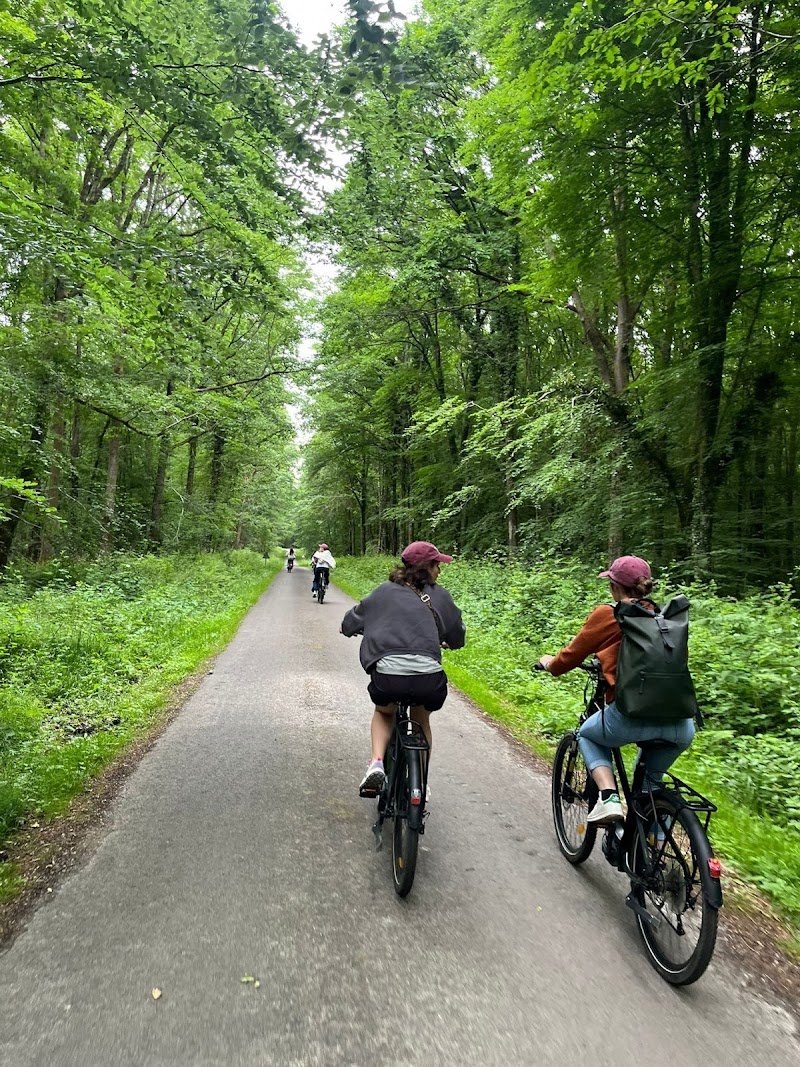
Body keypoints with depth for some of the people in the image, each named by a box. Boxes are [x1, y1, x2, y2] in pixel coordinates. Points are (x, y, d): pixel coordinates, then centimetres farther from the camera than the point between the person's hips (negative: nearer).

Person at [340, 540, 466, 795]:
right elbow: (457, 637, 22)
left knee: (383, 713, 34)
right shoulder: (439, 596, 13)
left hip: (387, 677, 0)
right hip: (429, 679, 0)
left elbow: (350, 623, 21)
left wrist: (348, 627, 45)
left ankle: (377, 763, 11)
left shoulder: (384, 591, 13)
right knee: (421, 719, 33)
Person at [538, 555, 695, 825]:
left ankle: (608, 796, 6)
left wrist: (550, 663, 34)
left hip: (632, 716, -5)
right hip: (681, 726, 5)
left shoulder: (607, 614, 3)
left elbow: (571, 656, 11)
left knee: (587, 735, 27)